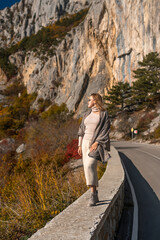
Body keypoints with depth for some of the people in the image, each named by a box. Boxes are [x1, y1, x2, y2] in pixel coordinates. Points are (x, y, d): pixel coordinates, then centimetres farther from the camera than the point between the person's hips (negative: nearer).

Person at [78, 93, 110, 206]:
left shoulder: (104, 114, -5)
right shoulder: (88, 114, 13)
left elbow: (105, 131, -10)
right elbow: (82, 129, 14)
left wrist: (97, 143, -20)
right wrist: (80, 145, 8)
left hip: (96, 144, -6)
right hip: (86, 143, 6)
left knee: (89, 166, -24)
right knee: (89, 169, 4)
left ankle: (93, 194, -15)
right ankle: (95, 196, 14)